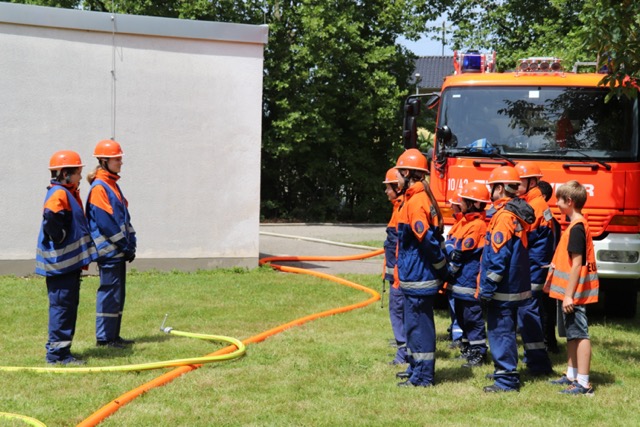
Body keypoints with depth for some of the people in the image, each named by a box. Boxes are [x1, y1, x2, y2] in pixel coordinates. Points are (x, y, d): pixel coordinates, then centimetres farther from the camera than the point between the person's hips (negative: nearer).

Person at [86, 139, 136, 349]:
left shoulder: (112, 184, 16)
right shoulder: (99, 188, -14)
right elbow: (105, 222, -19)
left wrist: (130, 243, 10)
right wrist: (125, 246, -14)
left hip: (118, 250, 10)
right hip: (108, 250, -9)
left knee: (118, 292, 12)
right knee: (110, 292, -5)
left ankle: (113, 335, 19)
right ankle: (104, 337, 2)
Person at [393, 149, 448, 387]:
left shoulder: (416, 201, -20)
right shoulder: (415, 198, 13)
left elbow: (427, 240, -23)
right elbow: (428, 236, 18)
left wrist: (441, 267, -15)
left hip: (418, 278, -10)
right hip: (414, 276, 10)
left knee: (418, 324, -3)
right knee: (415, 323, 19)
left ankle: (423, 376, 3)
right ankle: (416, 367, 31)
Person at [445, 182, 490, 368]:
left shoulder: (477, 225, -17)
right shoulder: (464, 222, 13)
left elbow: (460, 254, -18)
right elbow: (451, 246, 14)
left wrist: (448, 270, -9)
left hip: (469, 282, -10)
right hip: (459, 281, 10)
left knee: (473, 318, -3)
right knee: (463, 317, 18)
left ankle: (478, 354, 5)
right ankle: (467, 349, 29)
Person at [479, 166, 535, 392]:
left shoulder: (504, 216, -18)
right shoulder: (517, 213, 11)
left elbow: (498, 257, -22)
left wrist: (488, 287, -17)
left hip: (502, 288, -10)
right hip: (515, 286, 10)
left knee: (500, 331, -4)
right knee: (506, 331, 19)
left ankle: (506, 380, -1)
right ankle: (507, 372, 29)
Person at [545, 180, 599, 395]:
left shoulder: (577, 227, -18)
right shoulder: (576, 225, 12)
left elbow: (577, 264, -22)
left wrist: (569, 295, -22)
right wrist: (552, 281, 23)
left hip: (574, 292, -10)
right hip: (569, 291, 10)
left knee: (579, 334, -7)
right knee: (572, 334, 18)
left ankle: (583, 383, -6)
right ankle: (572, 375, 28)